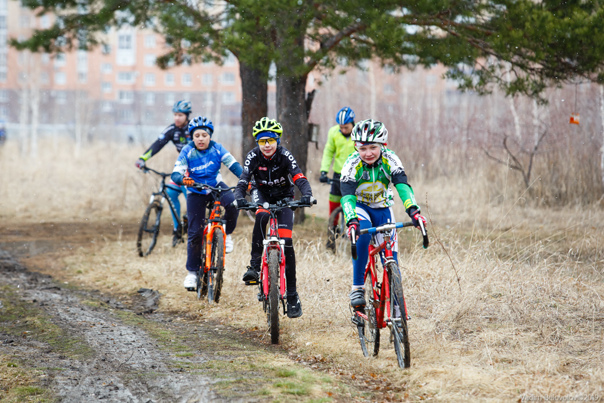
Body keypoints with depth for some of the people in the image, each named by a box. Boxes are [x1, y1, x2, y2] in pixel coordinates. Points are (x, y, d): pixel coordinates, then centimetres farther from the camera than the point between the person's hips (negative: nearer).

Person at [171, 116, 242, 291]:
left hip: (216, 186, 1)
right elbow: (175, 174, -23)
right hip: (196, 192, -1)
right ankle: (192, 271, 7)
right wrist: (183, 179, -47)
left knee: (233, 203, -32)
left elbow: (233, 165, -19)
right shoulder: (187, 152, -16)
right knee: (195, 232, -6)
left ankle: (226, 234, -5)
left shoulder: (217, 148, -13)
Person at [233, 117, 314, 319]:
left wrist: (307, 195, -55)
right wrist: (239, 198, -51)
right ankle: (254, 265, -30)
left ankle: (292, 295, -6)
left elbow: (300, 178, -35)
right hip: (262, 194, 1)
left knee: (286, 241, -14)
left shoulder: (284, 156, -24)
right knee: (262, 216, -37)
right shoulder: (254, 156, -21)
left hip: (283, 197, -1)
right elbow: (243, 181, -30)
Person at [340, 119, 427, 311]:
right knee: (362, 232, -35)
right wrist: (351, 221, -54)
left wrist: (413, 211, -51)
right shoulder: (352, 164, -25)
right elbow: (347, 195, -36)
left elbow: (402, 185, -34)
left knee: (390, 256, -6)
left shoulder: (390, 160, -22)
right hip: (359, 207, -2)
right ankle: (357, 288, -28)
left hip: (382, 208, 2)